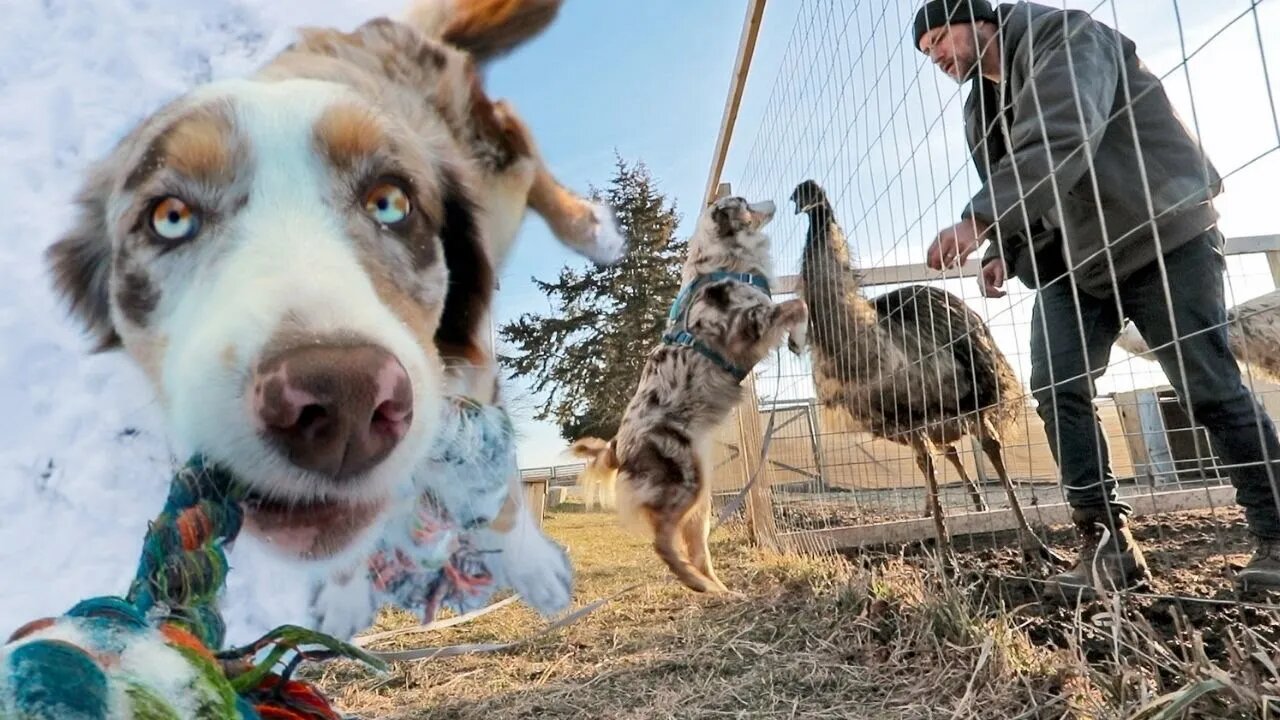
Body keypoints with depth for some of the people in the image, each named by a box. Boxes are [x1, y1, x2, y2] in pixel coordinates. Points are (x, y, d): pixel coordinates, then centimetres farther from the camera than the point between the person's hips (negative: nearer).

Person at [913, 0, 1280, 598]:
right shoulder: (981, 106, 13)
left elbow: (1062, 138, -30)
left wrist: (978, 221, -39)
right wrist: (1004, 252, -5)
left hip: (1161, 233, -7)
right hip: (1068, 257, 7)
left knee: (1210, 387, -3)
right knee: (1056, 389, -8)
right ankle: (1107, 544, -3)